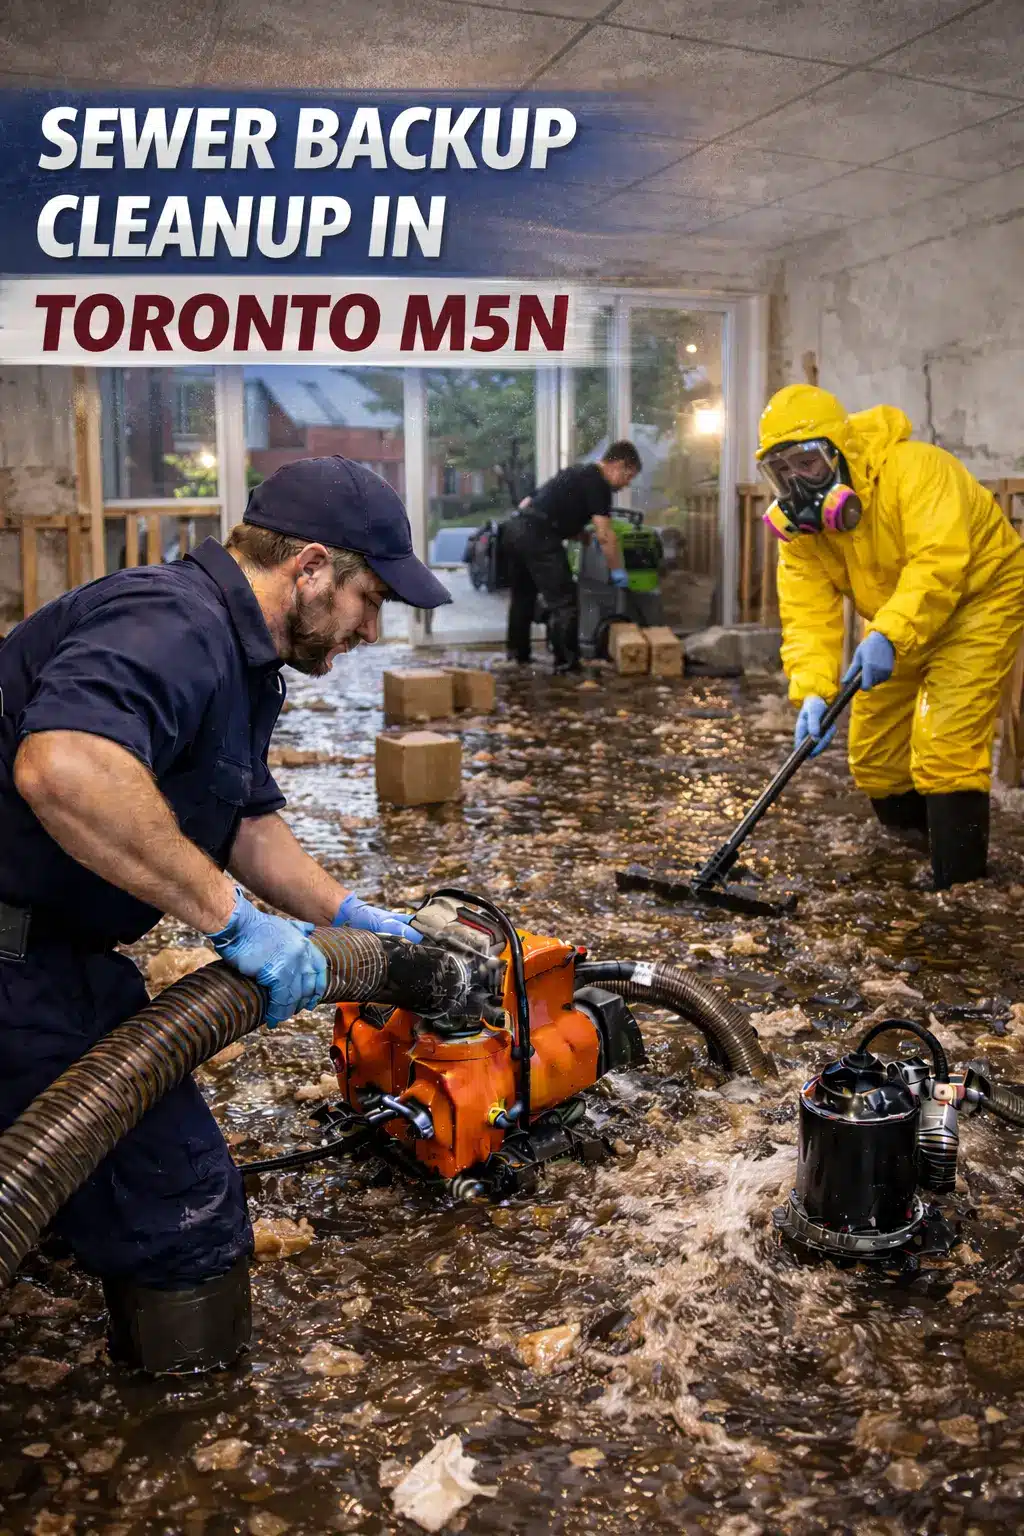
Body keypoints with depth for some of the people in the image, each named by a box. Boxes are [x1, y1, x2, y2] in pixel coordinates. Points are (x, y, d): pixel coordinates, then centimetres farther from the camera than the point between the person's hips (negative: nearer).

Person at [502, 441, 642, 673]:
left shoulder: (577, 473, 27)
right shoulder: (598, 483, 0)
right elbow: (605, 535, -8)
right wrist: (617, 571, 4)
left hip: (514, 528, 10)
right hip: (537, 537, -10)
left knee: (522, 596, 24)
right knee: (564, 603, -3)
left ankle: (517, 655, 35)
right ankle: (566, 664, -1)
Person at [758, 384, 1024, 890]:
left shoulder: (914, 468, -31)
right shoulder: (798, 526, -11)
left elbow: (939, 563, -41)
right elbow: (808, 616, -20)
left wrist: (889, 635, -54)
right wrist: (812, 692, -36)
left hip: (977, 597, -7)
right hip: (898, 627, 7)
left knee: (944, 740, -19)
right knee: (874, 750, 10)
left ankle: (960, 885, -11)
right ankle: (913, 837, 36)